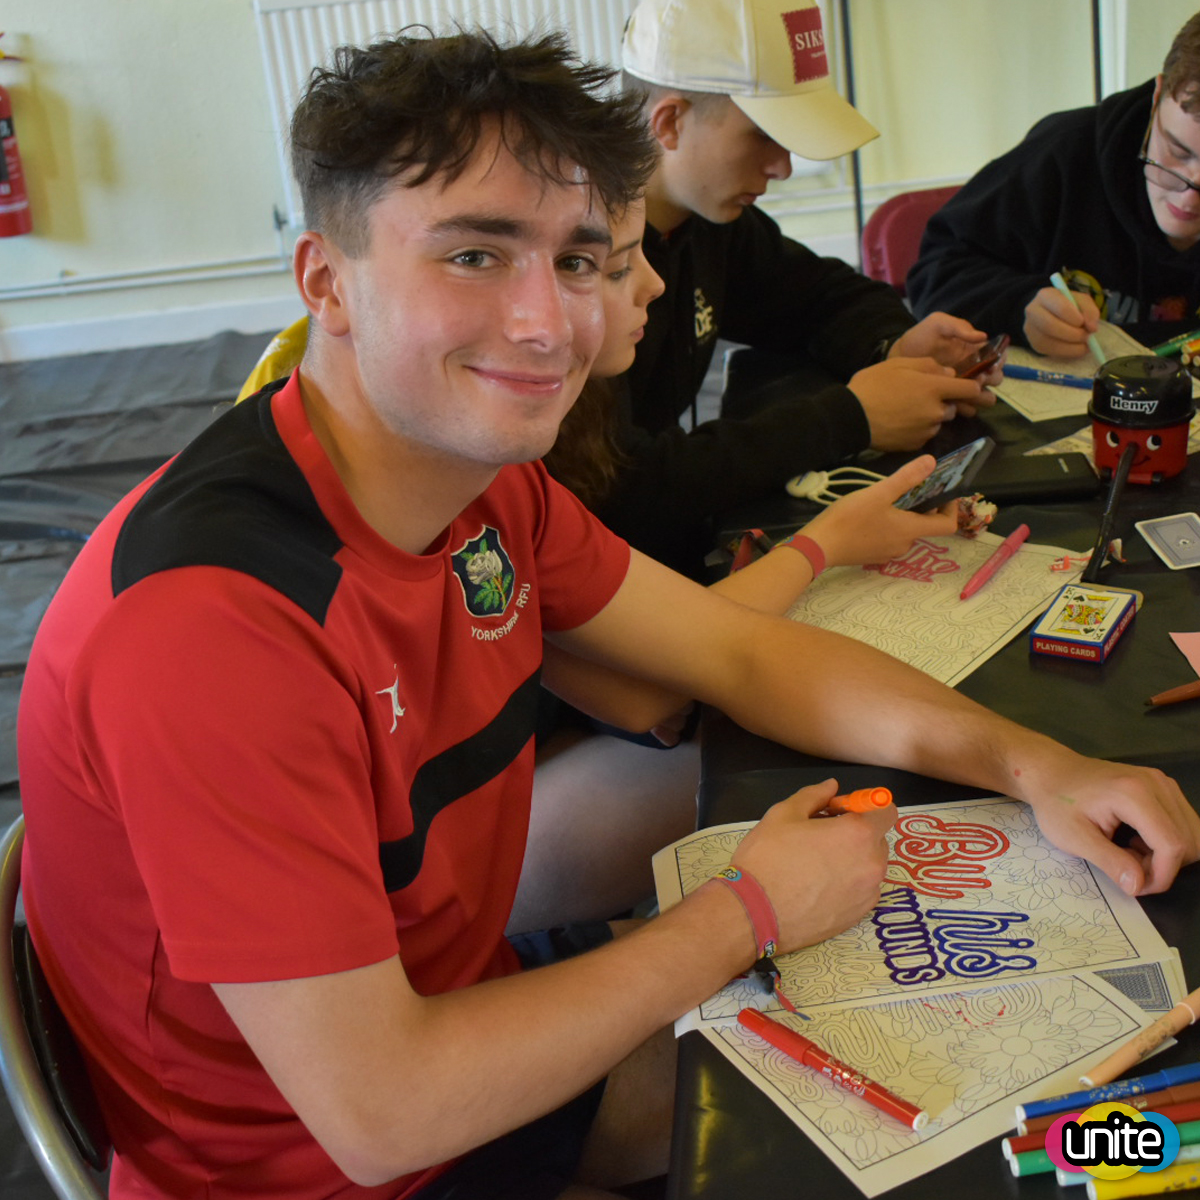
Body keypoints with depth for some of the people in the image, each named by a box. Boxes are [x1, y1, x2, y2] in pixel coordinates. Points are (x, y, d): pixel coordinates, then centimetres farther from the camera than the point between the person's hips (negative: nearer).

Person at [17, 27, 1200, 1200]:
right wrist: (749, 910, -22)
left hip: (461, 1010, 7)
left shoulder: (485, 480, -8)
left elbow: (739, 653, 1)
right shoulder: (212, 619, -35)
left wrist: (1028, 762, -14)